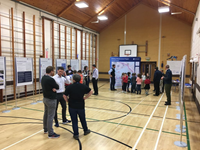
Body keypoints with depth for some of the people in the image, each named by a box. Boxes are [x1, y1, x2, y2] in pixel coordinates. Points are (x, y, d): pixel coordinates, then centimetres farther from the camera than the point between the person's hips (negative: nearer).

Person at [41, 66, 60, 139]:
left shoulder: (43, 78, 5)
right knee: (50, 116, -3)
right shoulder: (50, 79, -25)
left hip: (45, 98, 10)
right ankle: (50, 133, 5)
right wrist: (55, 87, 5)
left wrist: (53, 88, -8)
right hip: (51, 100, -10)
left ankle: (45, 129, 34)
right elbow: (57, 87, -14)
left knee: (46, 114, 19)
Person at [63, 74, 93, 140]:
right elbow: (91, 92, 2)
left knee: (74, 121, 9)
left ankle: (76, 134, 13)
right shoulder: (83, 86, -4)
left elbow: (64, 96, -10)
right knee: (83, 119, 20)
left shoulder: (70, 87, -9)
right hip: (81, 106, 2)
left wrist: (68, 101, 5)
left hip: (72, 106, -1)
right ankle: (86, 130, 37)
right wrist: (85, 98, 6)